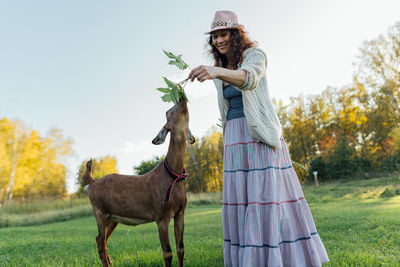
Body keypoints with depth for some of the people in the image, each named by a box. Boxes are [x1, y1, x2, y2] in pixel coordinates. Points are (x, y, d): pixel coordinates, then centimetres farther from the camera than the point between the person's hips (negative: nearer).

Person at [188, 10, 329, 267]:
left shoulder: (255, 55, -4)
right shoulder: (222, 70, 16)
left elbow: (248, 78, -30)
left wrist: (216, 71, -48)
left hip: (261, 135, -6)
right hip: (235, 139, 6)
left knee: (268, 195, -8)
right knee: (240, 200, 4)